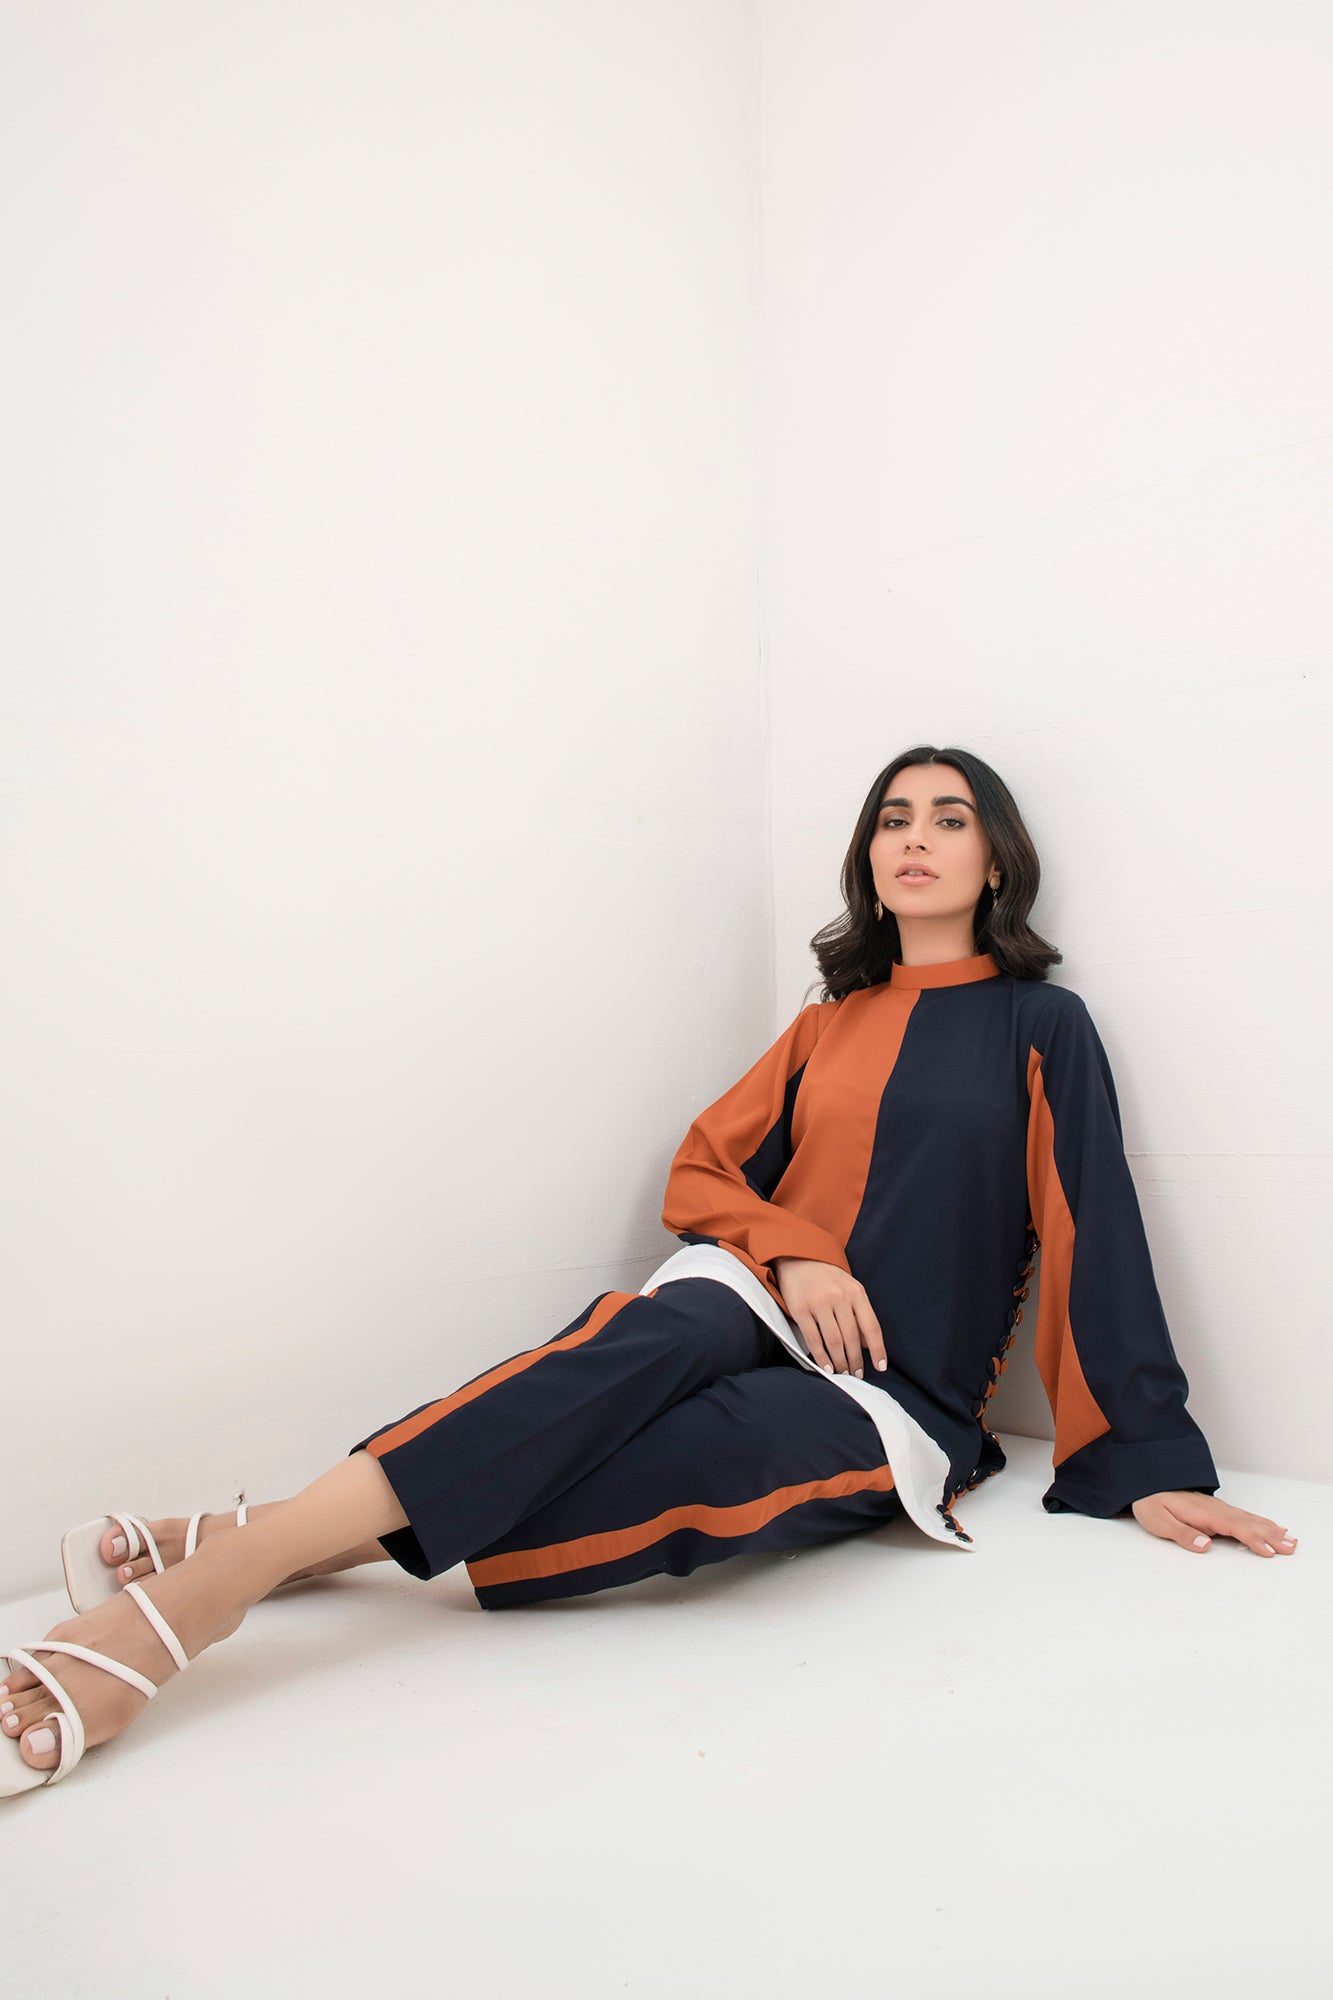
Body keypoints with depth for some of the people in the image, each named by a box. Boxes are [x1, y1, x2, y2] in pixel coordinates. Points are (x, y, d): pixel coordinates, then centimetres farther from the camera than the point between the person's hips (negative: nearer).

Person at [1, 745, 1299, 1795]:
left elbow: (1092, 1243, 2)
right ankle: (246, 1551, -45)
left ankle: (232, 1570, -41)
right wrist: (794, 1250, -7)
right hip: (760, 1307, 3)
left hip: (894, 1400, -2)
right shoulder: (830, 1022, 18)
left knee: (684, 1461, -35)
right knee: (661, 1334, -35)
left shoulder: (1040, 1029, 7)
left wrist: (1152, 1466, -3)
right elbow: (700, 1172, 13)